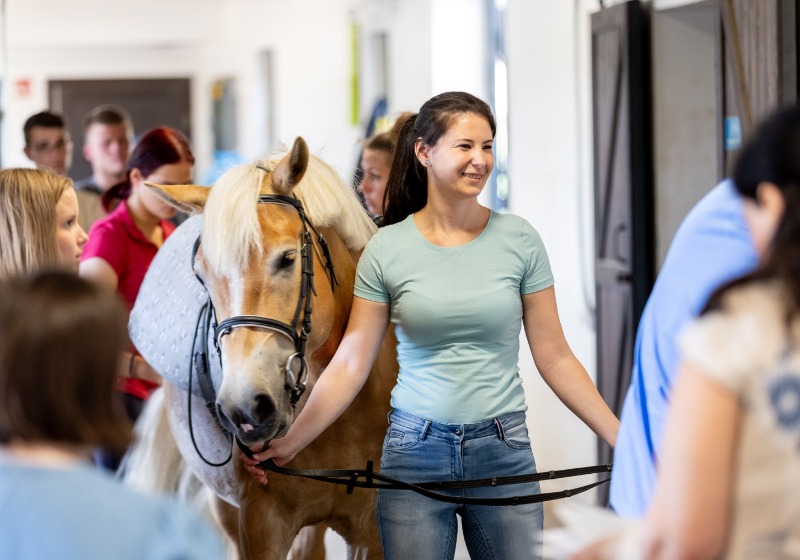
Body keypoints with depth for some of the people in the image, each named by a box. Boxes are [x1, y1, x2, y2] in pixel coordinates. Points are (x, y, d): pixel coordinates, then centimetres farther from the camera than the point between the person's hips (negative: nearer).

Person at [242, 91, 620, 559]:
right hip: (415, 450, 0)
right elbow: (350, 364, -1)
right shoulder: (386, 249, -2)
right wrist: (289, 444, -8)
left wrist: (622, 437, -3)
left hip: (503, 450, 1)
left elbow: (555, 358, 2)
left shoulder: (519, 240, 0)